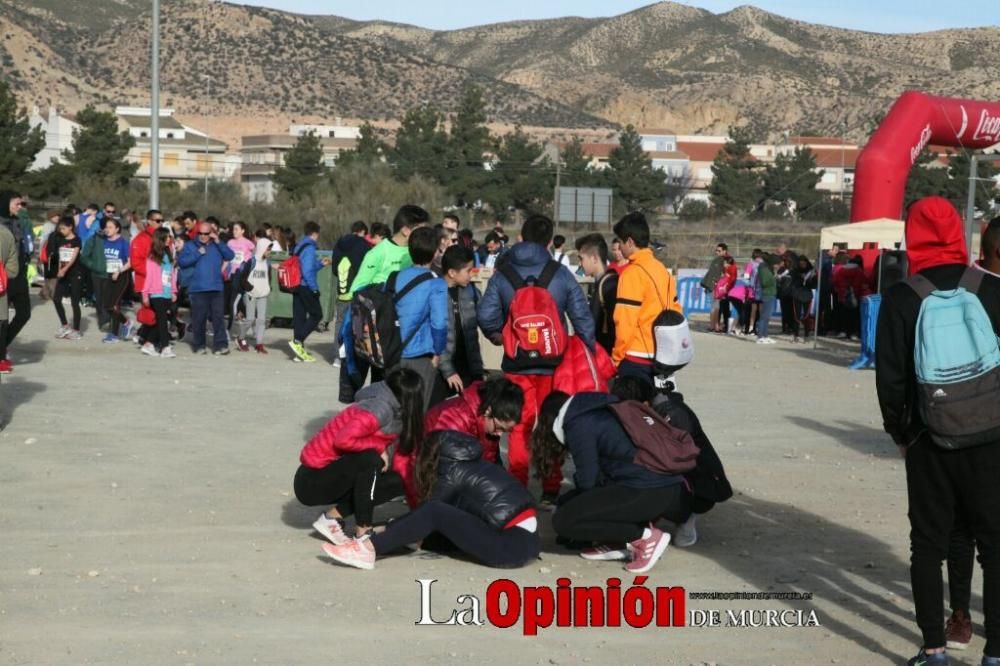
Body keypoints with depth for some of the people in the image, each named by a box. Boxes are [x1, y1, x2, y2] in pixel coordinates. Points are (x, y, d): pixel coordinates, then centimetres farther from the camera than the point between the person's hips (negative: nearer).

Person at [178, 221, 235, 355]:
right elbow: (181, 261, -5)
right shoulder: (190, 245, 8)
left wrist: (218, 242, -6)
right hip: (197, 288, -1)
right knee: (198, 318, 2)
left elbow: (230, 256, 0)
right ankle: (199, 345, 13)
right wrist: (198, 254, -10)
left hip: (216, 288, 1)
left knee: (218, 316, -6)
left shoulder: (217, 246, 14)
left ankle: (220, 345, -7)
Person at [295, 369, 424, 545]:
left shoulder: (395, 413, 5)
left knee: (396, 482, 2)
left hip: (332, 475, 9)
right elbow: (343, 440, -33)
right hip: (312, 480, -9)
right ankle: (362, 534, -20)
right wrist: (379, 446, -20)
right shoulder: (379, 409, -23)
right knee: (370, 460, -29)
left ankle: (331, 518, 2)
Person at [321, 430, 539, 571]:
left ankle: (369, 549, -17)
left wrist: (387, 529, 18)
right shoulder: (477, 464, 21)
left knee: (435, 513, -12)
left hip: (513, 546, -8)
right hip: (524, 537, 8)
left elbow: (429, 509, 5)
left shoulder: (453, 473, -1)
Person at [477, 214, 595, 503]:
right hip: (553, 363, -1)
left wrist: (498, 336, 12)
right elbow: (582, 316, -4)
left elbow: (486, 316, -8)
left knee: (519, 426, 9)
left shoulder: (502, 275, -2)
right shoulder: (561, 275, -4)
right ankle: (551, 489, 14)